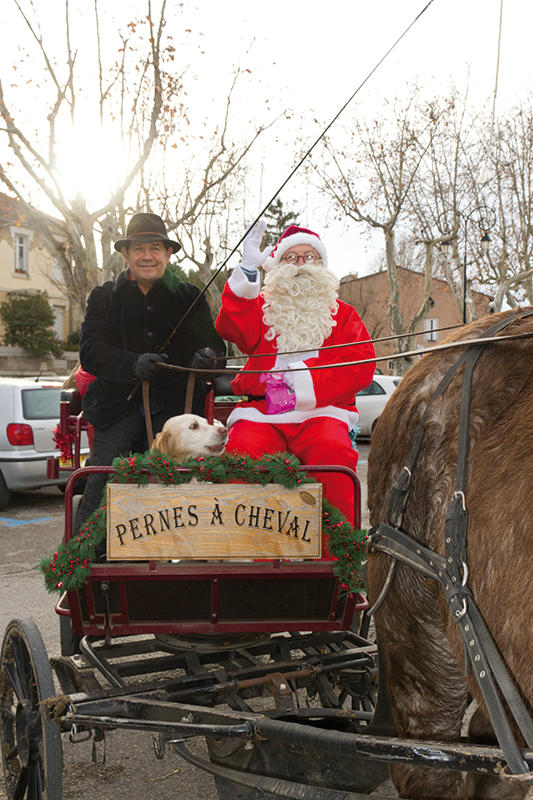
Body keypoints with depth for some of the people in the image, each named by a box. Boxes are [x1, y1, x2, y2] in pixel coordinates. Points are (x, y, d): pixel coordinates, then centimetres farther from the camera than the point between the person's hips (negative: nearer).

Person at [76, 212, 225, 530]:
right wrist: (132, 364, -20)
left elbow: (214, 346, 5)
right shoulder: (104, 297, 13)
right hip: (119, 406, 1)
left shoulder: (190, 297, 14)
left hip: (173, 407, 0)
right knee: (99, 491, -14)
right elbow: (90, 352, 0)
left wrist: (208, 358, -21)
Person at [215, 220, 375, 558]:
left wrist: (308, 379, -8)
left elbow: (362, 365, 7)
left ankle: (337, 554, -28)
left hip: (320, 412, -1)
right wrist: (247, 270, -9)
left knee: (332, 449, -34)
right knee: (243, 448, -31)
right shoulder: (262, 308, 23)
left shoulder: (342, 313, 22)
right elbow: (232, 328, -1)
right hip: (261, 411, 1)